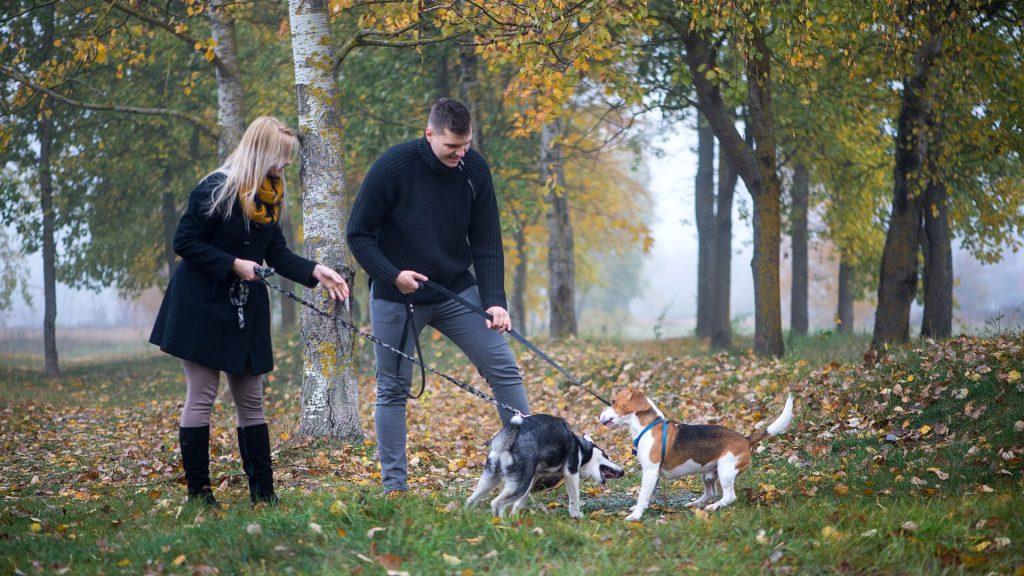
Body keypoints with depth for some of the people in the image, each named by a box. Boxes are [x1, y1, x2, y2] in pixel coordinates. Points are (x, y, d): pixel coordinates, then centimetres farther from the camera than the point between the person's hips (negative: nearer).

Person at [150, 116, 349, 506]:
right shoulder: (216, 190, -15)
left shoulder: (269, 196, 8)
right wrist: (233, 264, -20)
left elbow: (278, 253, 10)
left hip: (246, 311, 7)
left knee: (251, 400, 8)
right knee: (201, 397, -2)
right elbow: (184, 243, -15)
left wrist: (314, 272, -6)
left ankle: (263, 490, 12)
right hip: (203, 308, -7)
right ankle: (198, 490, 5)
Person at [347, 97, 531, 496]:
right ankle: (394, 484, 13)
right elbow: (358, 234, -10)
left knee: (504, 369, -5)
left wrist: (494, 301, -14)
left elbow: (486, 242, -4)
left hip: (457, 291, 3)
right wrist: (392, 274, -22)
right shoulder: (392, 167, -18)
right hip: (397, 298, -3)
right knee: (393, 390, 4)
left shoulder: (474, 169, -7)